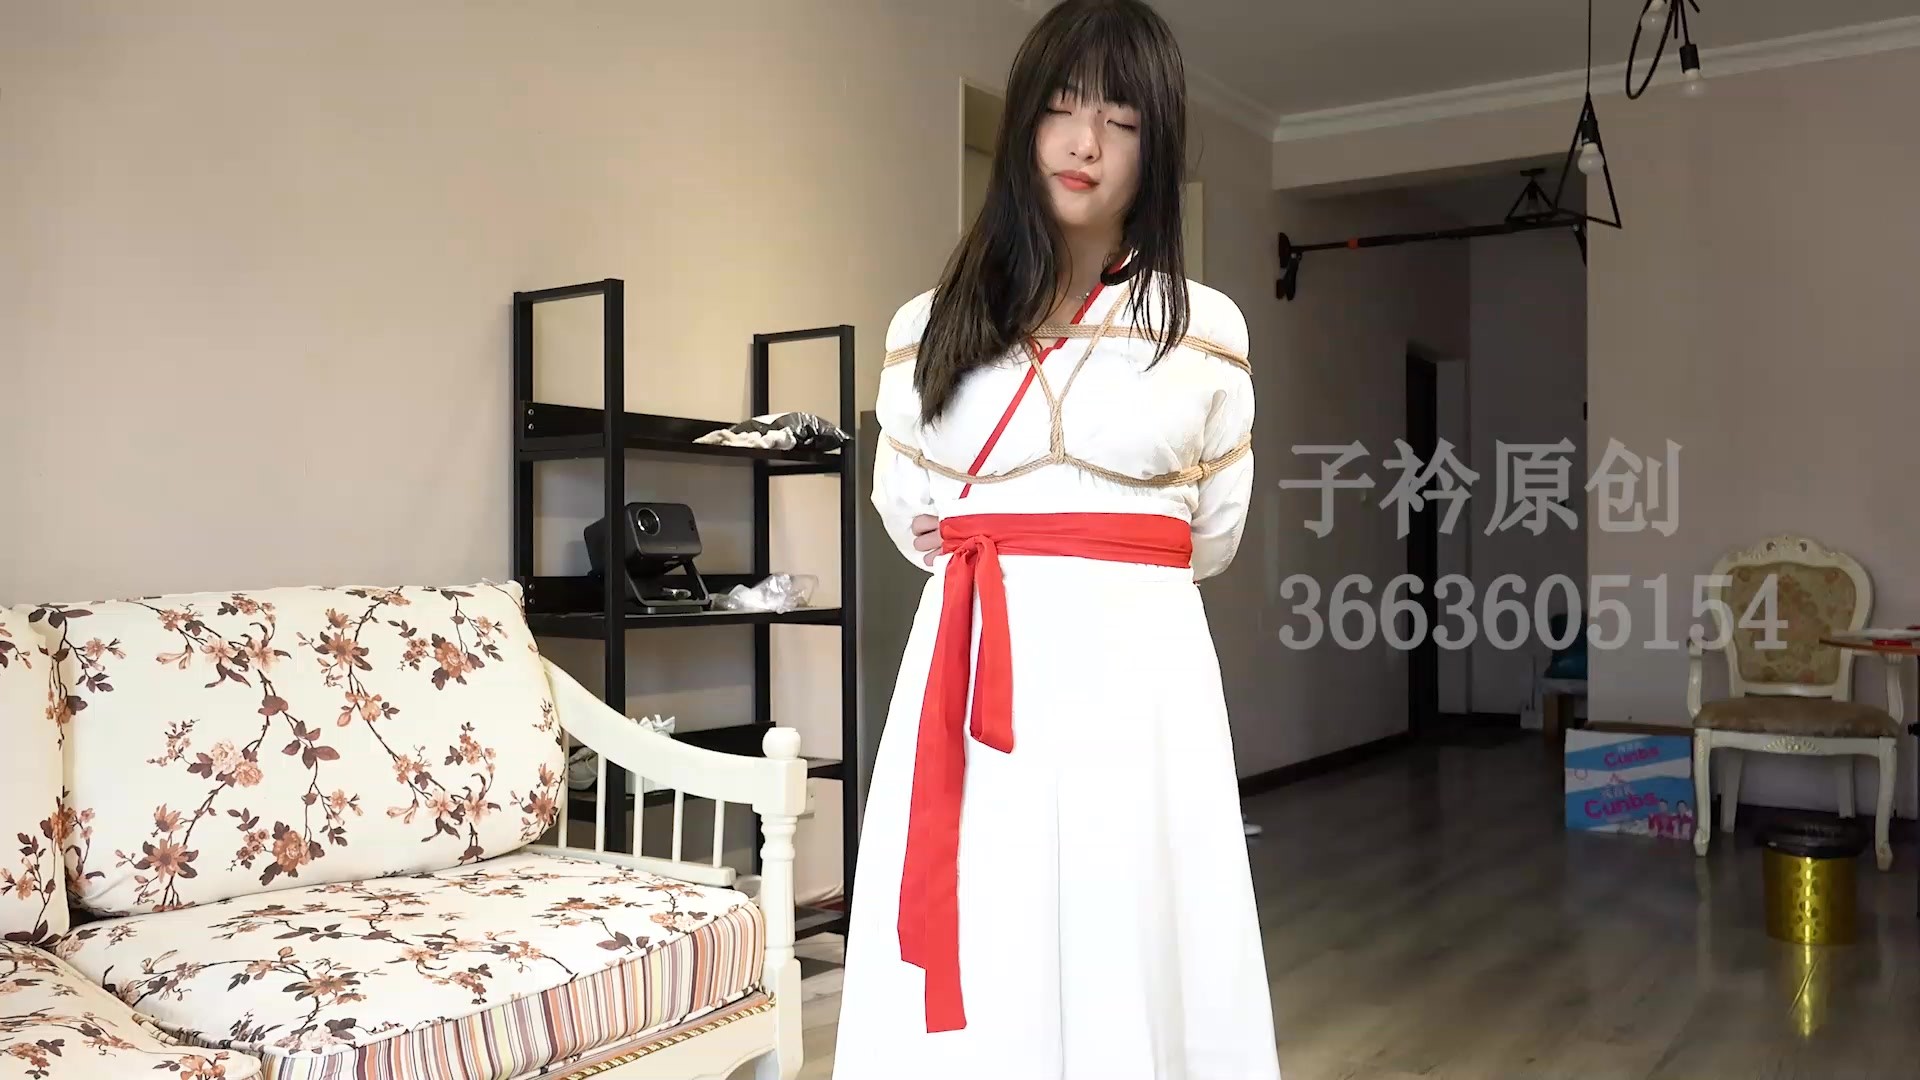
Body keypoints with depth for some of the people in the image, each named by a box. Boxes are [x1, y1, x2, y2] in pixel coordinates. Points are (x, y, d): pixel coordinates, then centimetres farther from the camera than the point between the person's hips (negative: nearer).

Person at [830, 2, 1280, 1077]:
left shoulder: (1209, 330, 6)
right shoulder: (928, 329, 9)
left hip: (1133, 675, -1)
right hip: (966, 682, 1)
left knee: (1127, 978, 3)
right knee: (965, 989, 4)